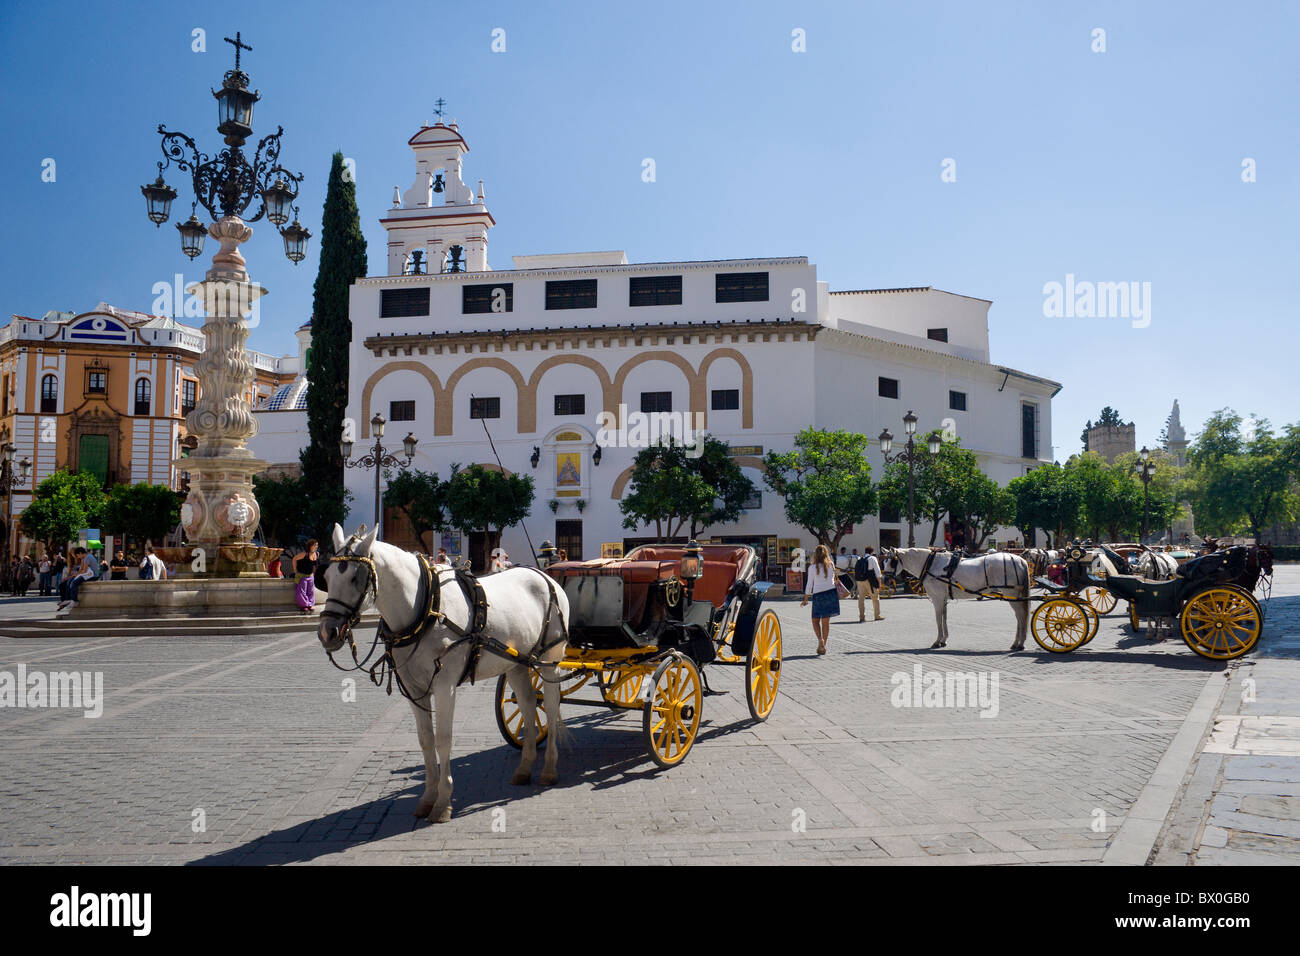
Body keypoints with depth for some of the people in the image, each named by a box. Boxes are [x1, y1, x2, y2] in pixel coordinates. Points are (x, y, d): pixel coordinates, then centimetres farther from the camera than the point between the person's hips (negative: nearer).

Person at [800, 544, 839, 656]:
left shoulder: (812, 568, -5)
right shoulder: (831, 565, 3)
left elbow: (809, 585, -1)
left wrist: (805, 600, 7)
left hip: (818, 595, -3)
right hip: (831, 593, 3)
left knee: (815, 620, 8)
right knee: (826, 621, 8)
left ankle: (820, 639, -15)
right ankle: (823, 646, 10)